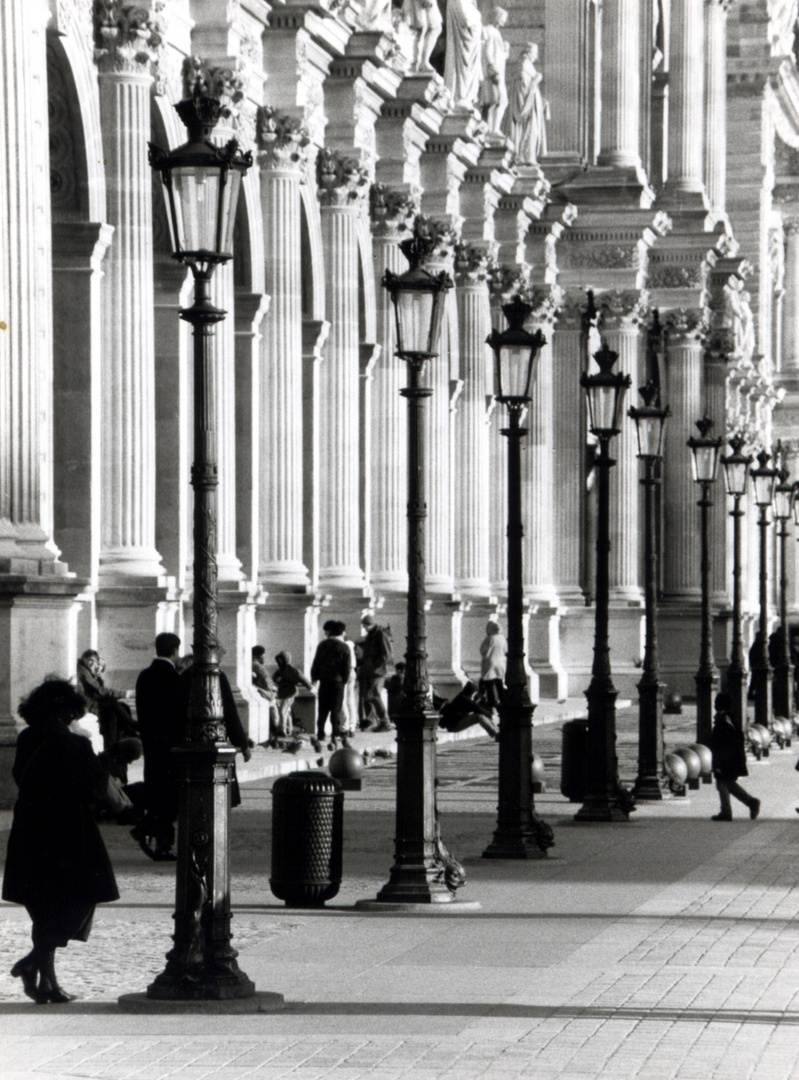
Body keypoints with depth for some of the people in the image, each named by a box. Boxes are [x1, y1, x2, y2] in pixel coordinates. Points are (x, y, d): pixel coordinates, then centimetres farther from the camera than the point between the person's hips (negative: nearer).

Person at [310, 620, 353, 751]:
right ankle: (335, 737, 2)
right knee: (336, 710, 3)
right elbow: (347, 668, -6)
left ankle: (320, 737, 1)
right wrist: (343, 680, 5)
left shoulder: (322, 645, 3)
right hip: (338, 682, -2)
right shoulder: (343, 647, -5)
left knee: (322, 711, 6)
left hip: (324, 681, 2)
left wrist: (314, 677, 16)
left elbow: (316, 663, 6)